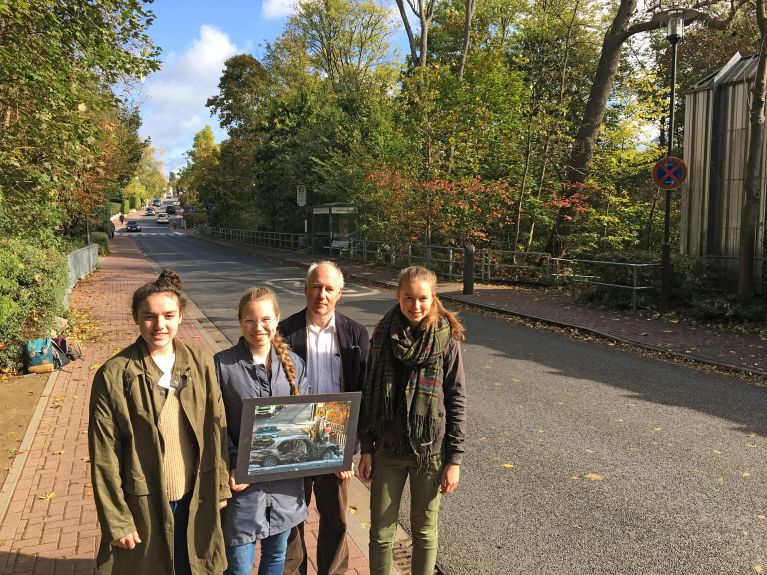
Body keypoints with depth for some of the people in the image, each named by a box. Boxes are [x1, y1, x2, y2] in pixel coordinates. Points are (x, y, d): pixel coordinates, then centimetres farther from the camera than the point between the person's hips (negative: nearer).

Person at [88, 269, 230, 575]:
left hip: (195, 499, 3)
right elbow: (105, 457, -10)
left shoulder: (200, 362, -5)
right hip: (144, 504, -2)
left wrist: (220, 487, 3)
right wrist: (116, 521, -8)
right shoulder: (113, 375, -14)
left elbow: (215, 428, 2)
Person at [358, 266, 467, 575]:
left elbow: (457, 401, -6)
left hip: (431, 450, -2)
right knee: (381, 532, 10)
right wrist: (366, 448, 2)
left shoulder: (446, 339, -9)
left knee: (424, 530, 15)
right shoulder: (383, 335, -3)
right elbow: (368, 394, 2)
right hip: (387, 450, 2)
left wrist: (454, 459, -7)